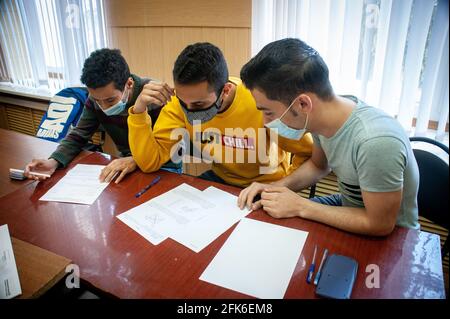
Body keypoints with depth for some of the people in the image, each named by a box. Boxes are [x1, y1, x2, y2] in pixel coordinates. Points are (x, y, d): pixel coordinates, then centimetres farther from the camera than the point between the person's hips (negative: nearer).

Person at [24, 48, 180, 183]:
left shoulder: (155, 95, -21)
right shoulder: (96, 98, -6)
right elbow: (78, 137, 2)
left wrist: (136, 160, -35)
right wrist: (53, 161, -16)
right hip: (128, 168, 3)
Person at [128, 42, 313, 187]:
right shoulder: (180, 104, -17)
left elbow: (311, 153, -15)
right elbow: (150, 162, -17)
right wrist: (139, 110, -27)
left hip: (266, 187, -2)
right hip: (220, 179, 2)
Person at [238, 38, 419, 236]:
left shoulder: (375, 142, -37)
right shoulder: (318, 117, -14)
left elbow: (380, 225, -25)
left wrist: (300, 207, -22)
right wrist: (276, 187, -10)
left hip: (389, 234, -6)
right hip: (348, 205, 6)